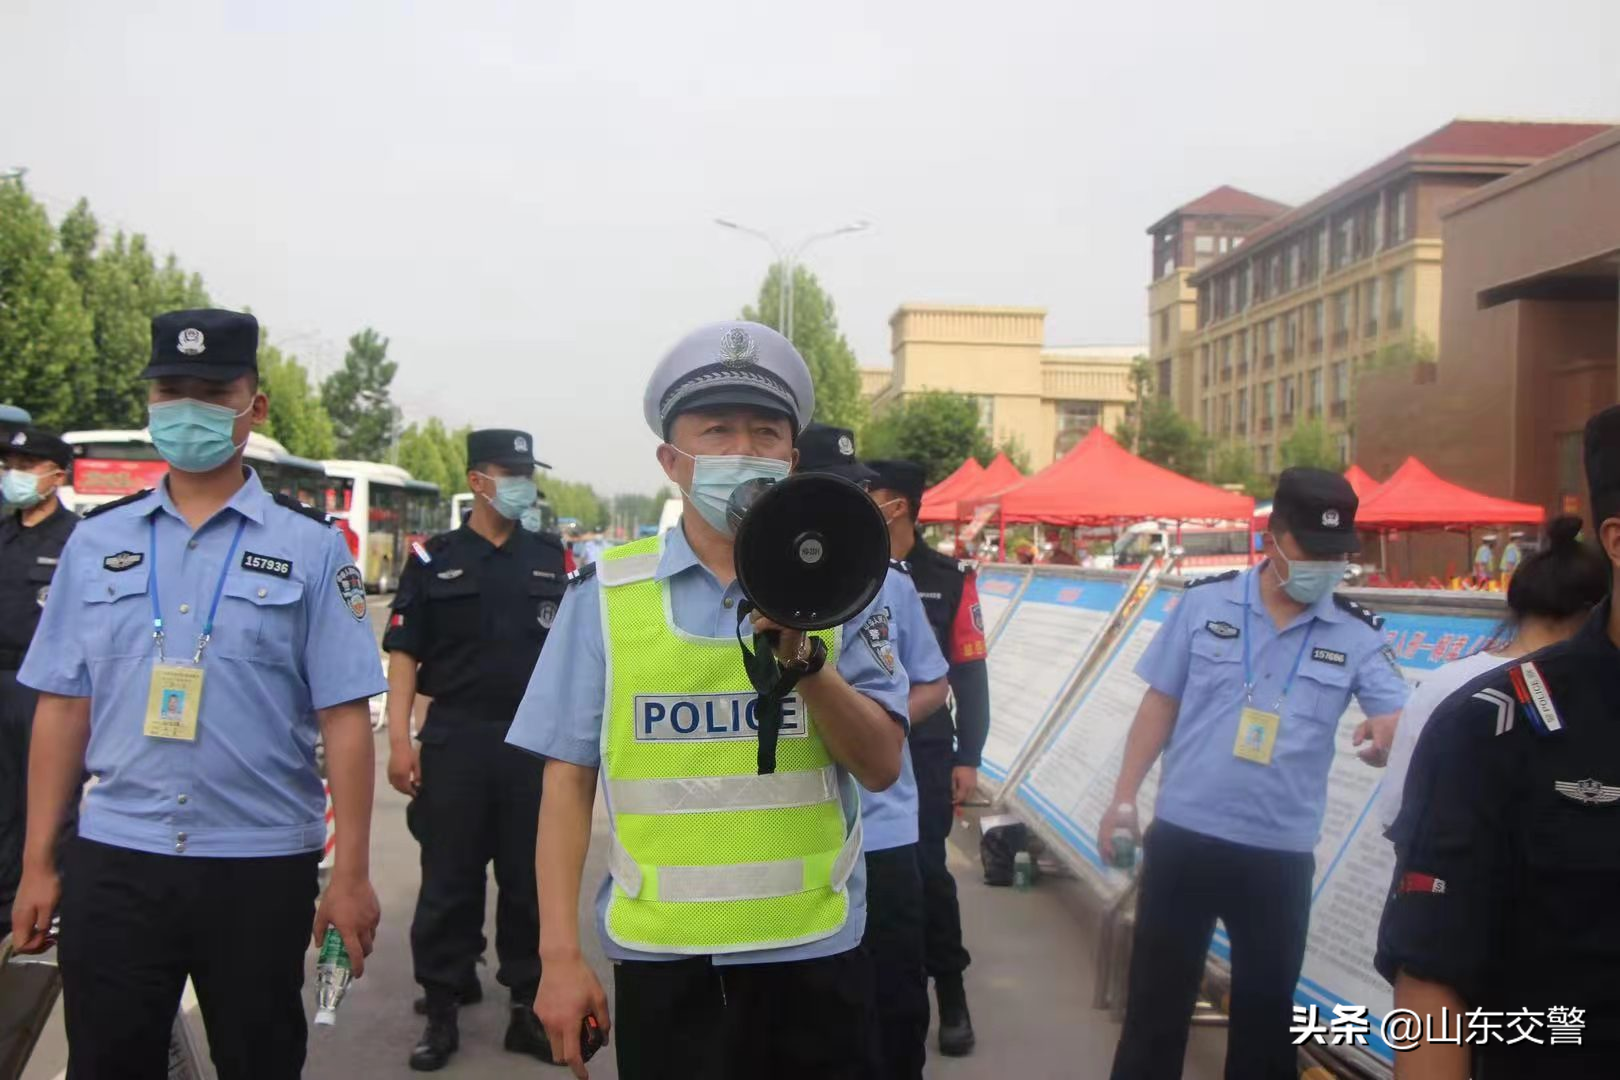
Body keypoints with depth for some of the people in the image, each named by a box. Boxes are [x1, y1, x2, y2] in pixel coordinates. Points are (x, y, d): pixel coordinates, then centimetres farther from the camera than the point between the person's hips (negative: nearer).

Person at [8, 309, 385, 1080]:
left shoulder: (309, 547, -3)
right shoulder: (97, 540, 6)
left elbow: (344, 719, -6)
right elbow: (63, 706, 7)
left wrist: (350, 876, -8)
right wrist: (37, 864, 6)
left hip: (260, 866, -2)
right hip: (113, 861, 2)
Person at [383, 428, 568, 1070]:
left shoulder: (550, 559, 10)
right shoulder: (434, 560, 2)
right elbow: (404, 653, -1)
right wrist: (399, 739, -9)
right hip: (455, 738, -2)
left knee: (530, 879, 8)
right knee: (448, 880, 5)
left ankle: (528, 1007, 20)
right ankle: (442, 1010, 17)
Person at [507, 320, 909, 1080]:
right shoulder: (607, 591, -1)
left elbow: (882, 767, -5)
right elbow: (569, 779, 1)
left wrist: (803, 658, -19)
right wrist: (560, 952, -3)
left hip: (813, 952, 1)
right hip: (661, 957, 0)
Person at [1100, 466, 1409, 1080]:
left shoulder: (1357, 635, -2)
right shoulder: (1205, 602, -3)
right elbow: (1159, 705, 3)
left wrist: (1390, 734, -33)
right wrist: (1124, 798, 2)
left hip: (1281, 852, 1)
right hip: (1183, 834, 0)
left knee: (1265, 1005, 15)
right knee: (1156, 995, 12)